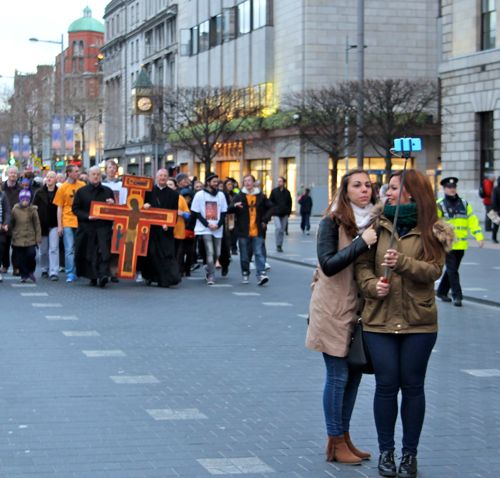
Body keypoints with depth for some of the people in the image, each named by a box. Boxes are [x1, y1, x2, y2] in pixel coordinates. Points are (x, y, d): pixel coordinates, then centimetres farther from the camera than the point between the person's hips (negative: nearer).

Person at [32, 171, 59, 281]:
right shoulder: (39, 193, 4)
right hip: (42, 224, 2)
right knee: (43, 249, 10)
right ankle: (45, 270, 25)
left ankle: (54, 272, -13)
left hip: (54, 224, -2)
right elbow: (34, 208, 5)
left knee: (54, 248, -10)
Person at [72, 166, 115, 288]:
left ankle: (103, 275, -21)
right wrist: (87, 216, -10)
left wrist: (112, 204, -6)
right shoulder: (81, 192, 8)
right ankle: (93, 277, 11)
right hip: (87, 227, 0)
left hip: (104, 226, 0)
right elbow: (75, 209, 4)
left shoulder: (107, 191, 13)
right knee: (89, 253, 2)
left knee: (104, 251, -14)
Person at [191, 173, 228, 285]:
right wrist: (207, 224, -10)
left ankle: (209, 269, 31)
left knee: (217, 253, 7)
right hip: (204, 229, -4)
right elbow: (196, 212, -2)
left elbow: (224, 212, 10)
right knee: (210, 252, -13)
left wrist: (218, 225, -5)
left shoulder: (221, 195, 8)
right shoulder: (200, 195, -1)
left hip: (217, 230, 4)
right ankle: (211, 276, -9)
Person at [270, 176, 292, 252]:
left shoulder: (287, 192, 6)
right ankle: (278, 245, -9)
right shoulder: (274, 191, 1)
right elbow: (270, 202, 3)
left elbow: (290, 203, 14)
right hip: (276, 214, -3)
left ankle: (280, 246, 15)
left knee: (282, 230, 6)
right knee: (278, 228, -18)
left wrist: (288, 211, 5)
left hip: (284, 214, 3)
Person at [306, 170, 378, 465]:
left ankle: (343, 437, 23)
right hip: (333, 309, -6)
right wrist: (361, 242, -23)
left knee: (354, 373, 11)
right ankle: (336, 444, 9)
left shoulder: (374, 222, 7)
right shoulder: (332, 222, -9)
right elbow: (328, 264, -20)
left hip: (360, 307, 6)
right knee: (338, 376, -1)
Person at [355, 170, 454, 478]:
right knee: (386, 384, 4)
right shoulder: (379, 225, 5)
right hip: (379, 320, 1)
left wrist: (403, 263, -25)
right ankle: (386, 451, 18)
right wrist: (371, 285, -17)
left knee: (412, 385, 6)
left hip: (419, 322, -1)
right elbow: (362, 264, 2)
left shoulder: (433, 231, 0)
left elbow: (434, 270, -11)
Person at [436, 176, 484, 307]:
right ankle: (457, 296, -7)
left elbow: (472, 220, 10)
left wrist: (479, 236, 1)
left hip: (461, 244, 5)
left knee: (452, 269, 14)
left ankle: (442, 292, 28)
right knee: (452, 270, -9)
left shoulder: (464, 204, 11)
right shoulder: (439, 205, -4)